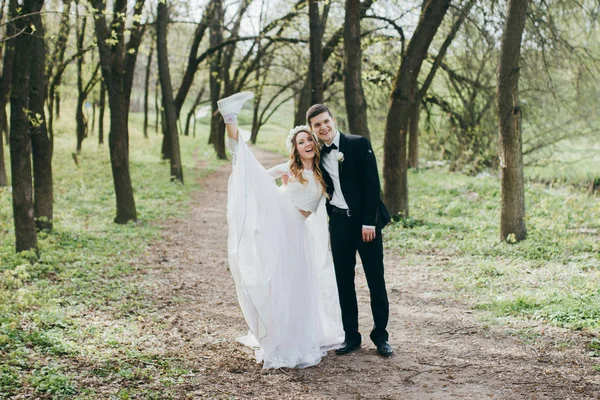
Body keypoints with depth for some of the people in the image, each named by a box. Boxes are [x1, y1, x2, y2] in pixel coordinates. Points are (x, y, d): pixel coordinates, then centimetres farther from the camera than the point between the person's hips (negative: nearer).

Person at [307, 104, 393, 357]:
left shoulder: (358, 144, -7)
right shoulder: (318, 155, 7)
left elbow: (372, 183, -11)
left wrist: (369, 222, -15)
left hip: (365, 221, -4)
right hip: (339, 223, 4)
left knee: (376, 280, 2)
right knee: (344, 282, 7)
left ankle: (380, 336, 12)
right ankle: (351, 336, 16)